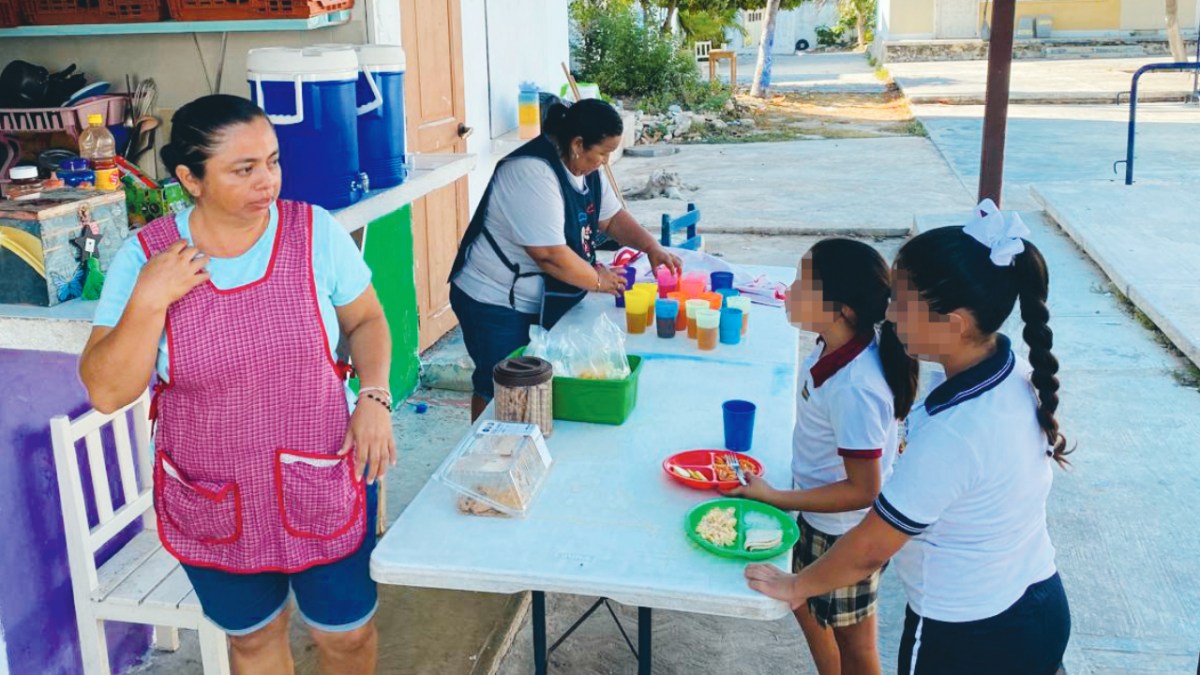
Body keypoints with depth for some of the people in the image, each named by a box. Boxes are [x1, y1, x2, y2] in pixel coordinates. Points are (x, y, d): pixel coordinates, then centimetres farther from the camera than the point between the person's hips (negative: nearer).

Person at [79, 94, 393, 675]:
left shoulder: (315, 232, -12)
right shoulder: (145, 258, -12)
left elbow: (365, 321, 2)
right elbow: (106, 392, -12)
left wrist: (374, 396, -14)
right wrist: (149, 301, -24)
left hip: (323, 486, 0)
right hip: (211, 504, 1)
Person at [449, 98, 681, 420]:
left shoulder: (585, 167, 3)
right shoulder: (532, 173, -27)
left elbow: (611, 217, 14)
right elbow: (551, 255, -30)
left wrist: (652, 247, -1)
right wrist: (598, 279, -16)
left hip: (540, 302, 9)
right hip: (495, 305, -9)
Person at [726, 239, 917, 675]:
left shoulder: (854, 389, -36)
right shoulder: (837, 346, -11)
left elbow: (862, 490, -27)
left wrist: (774, 498, -24)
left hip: (844, 533, -8)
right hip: (818, 516, 8)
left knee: (851, 640, 17)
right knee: (806, 606, 29)